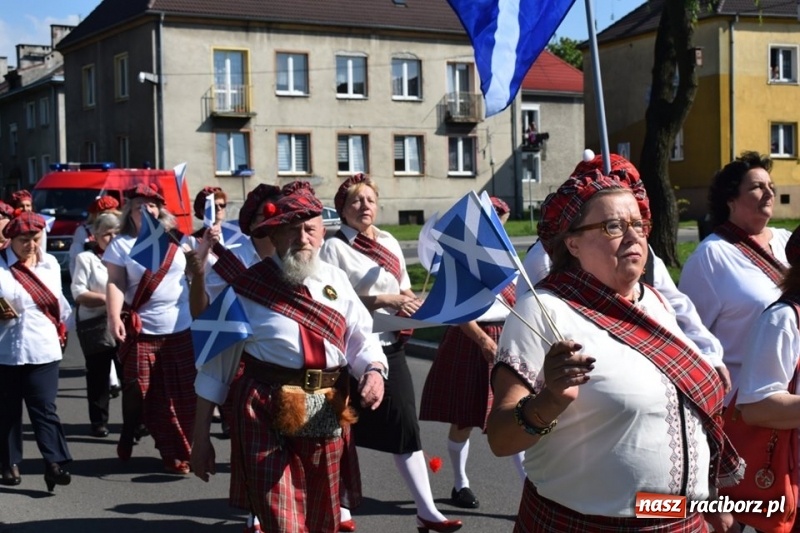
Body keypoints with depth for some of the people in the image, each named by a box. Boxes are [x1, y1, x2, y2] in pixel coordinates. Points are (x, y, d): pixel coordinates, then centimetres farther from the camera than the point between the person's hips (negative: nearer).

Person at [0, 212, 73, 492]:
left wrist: (61, 328, 11)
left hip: (44, 350, 2)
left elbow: (58, 301, 17)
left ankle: (54, 463, -9)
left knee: (44, 408, -5)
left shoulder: (50, 263, 9)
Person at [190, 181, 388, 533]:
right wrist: (201, 437, 0)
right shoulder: (247, 286, -2)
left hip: (328, 414, 4)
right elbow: (216, 363, 0)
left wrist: (373, 371, -17)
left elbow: (362, 340, 8)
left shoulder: (336, 280, 9)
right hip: (266, 413, -4)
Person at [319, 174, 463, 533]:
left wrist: (410, 309, -6)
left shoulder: (390, 244, 10)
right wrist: (384, 301, -18)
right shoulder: (334, 247, -7)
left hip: (390, 347, 5)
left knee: (406, 426, 2)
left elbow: (406, 292, 16)